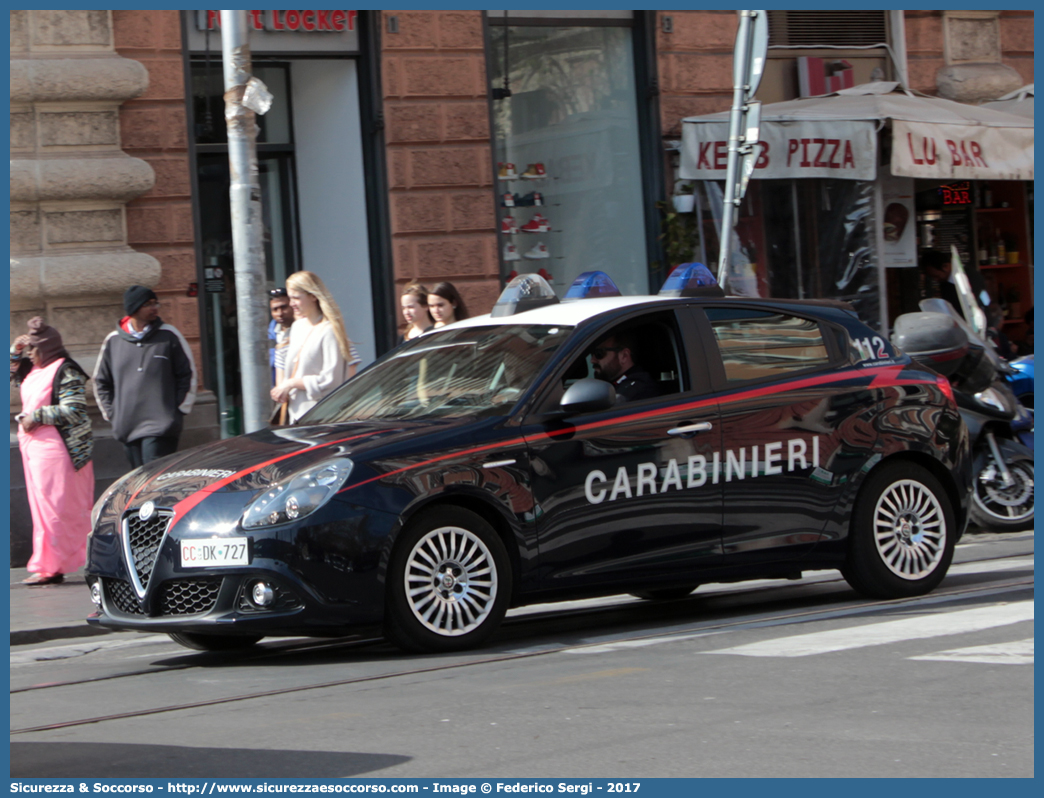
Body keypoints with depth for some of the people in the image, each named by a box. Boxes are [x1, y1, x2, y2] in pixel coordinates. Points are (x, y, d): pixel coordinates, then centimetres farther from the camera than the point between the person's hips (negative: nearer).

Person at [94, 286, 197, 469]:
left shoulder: (169, 335, 3)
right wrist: (111, 413, 11)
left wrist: (180, 410, 3)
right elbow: (101, 382, 19)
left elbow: (188, 374, 8)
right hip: (127, 429, 3)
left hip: (160, 426, -3)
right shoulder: (113, 341, 9)